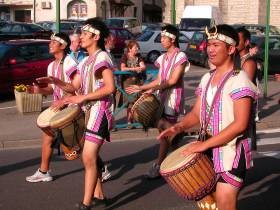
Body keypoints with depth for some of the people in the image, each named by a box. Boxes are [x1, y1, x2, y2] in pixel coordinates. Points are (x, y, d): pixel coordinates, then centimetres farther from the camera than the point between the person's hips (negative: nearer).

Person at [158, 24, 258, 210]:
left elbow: (240, 124, -22)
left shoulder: (239, 80, -15)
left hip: (230, 153, -7)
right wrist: (179, 127, -8)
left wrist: (205, 144, -23)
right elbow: (197, 113, 13)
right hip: (208, 151, 8)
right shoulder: (207, 78, 9)